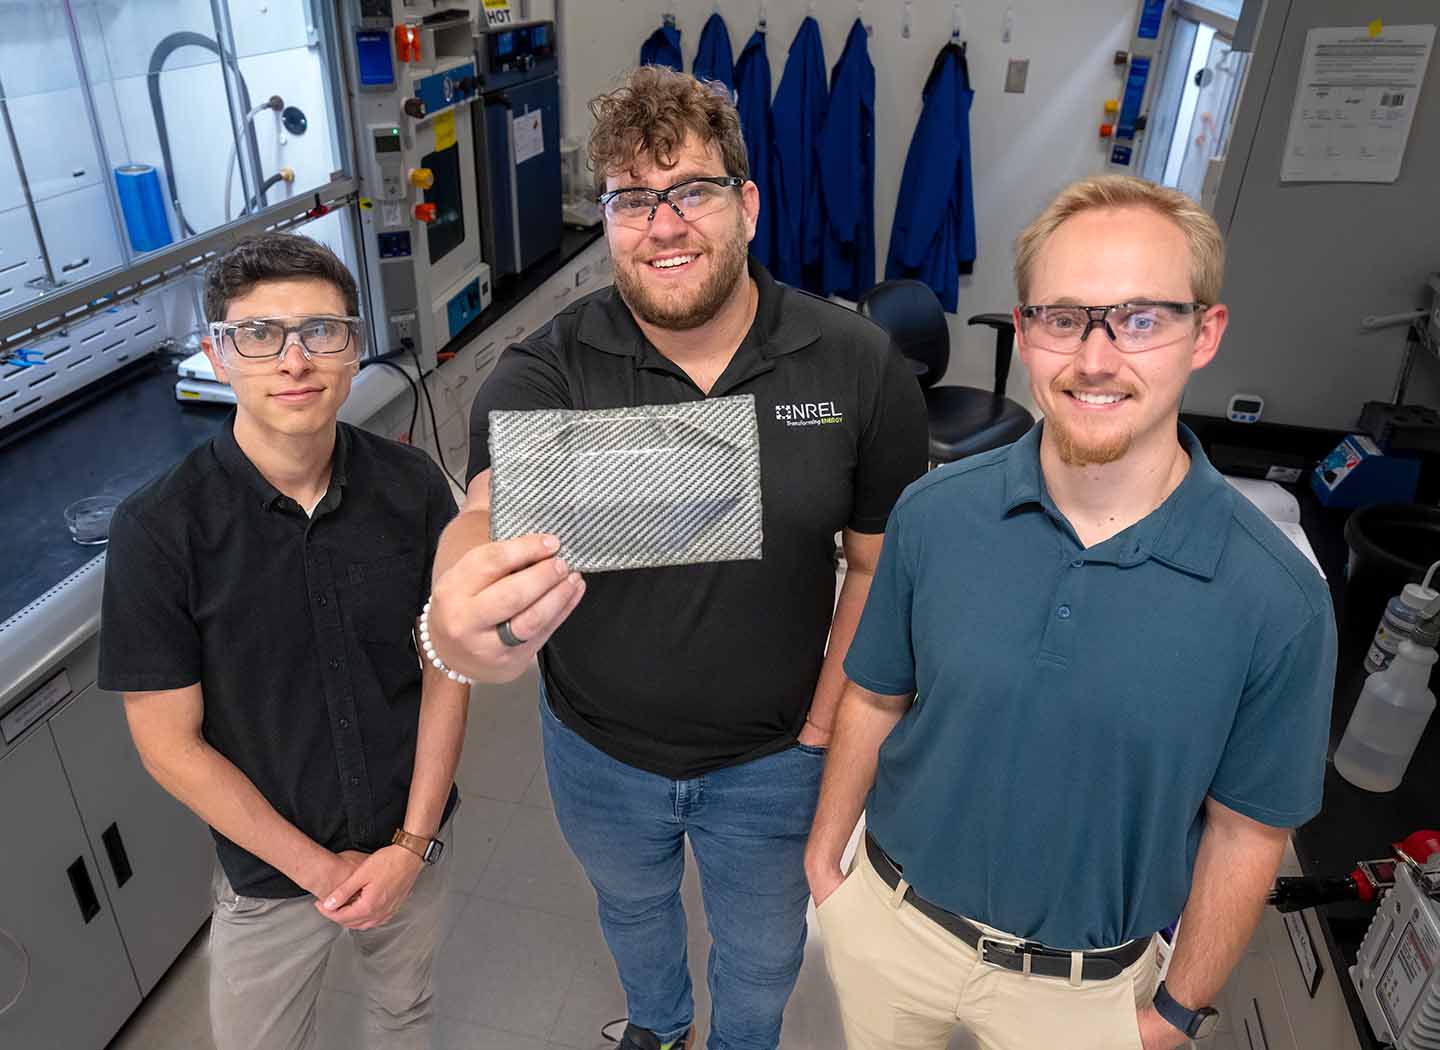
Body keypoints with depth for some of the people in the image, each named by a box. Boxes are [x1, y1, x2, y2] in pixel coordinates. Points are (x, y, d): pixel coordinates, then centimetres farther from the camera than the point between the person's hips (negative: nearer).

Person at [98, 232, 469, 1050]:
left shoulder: (412, 486, -14)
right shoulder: (158, 530, -21)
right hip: (271, 873, -1)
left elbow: (445, 666, -6)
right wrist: (320, 868, -12)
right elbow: (170, 744, -15)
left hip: (414, 843, 2)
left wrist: (411, 843, -9)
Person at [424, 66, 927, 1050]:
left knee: (763, 959, 25)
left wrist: (827, 720, -9)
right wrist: (461, 622, -60)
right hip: (600, 749, 1)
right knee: (631, 907, 31)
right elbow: (487, 515, -38)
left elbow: (881, 560, -8)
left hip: (772, 760, 0)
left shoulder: (859, 364, -17)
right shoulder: (545, 370, -20)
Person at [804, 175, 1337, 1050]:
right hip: (889, 918, 2)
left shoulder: (1278, 598, -21)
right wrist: (827, 849, 4)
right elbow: (874, 698, -3)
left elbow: (1245, 830, -9)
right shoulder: (935, 513, -16)